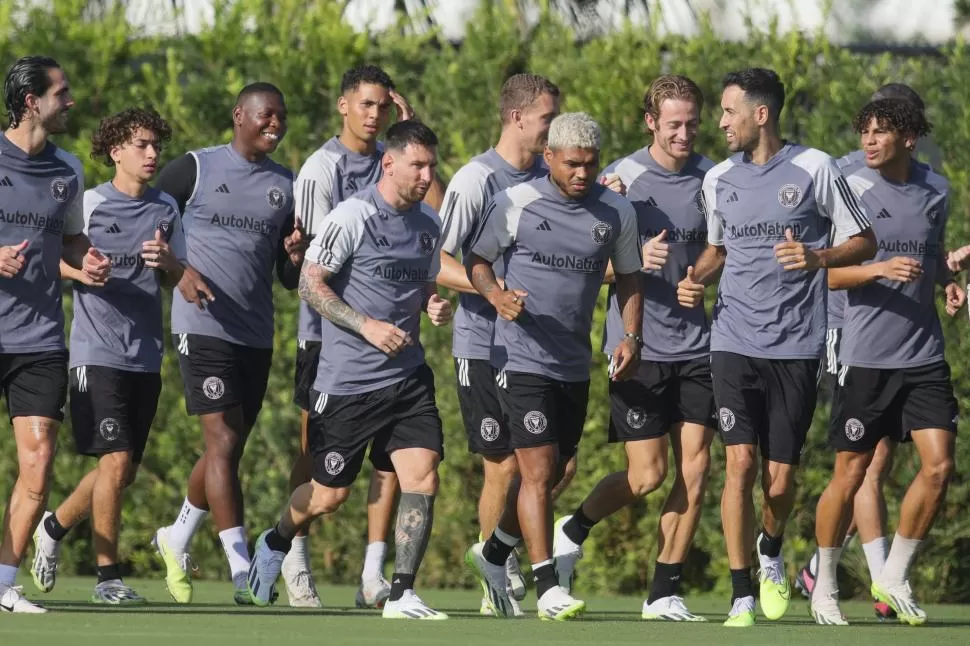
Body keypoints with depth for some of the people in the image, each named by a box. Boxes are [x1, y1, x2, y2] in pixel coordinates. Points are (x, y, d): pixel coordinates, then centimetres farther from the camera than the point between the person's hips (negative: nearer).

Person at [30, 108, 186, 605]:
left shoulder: (166, 209, 11)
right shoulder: (90, 203, -2)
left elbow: (177, 279, 17)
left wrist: (167, 262, -5)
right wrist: (81, 270, -19)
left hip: (146, 355, 5)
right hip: (97, 353, -5)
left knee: (124, 471, 9)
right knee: (116, 460, -13)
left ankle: (55, 526, 33)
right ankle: (108, 576, -3)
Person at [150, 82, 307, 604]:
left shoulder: (287, 186, 12)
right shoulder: (194, 169, 0)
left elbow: (289, 280, 16)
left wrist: (297, 256, -8)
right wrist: (180, 272, -12)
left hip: (257, 335, 6)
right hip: (203, 325, -6)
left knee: (228, 446, 12)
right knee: (224, 441, -13)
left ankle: (177, 537, 34)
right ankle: (241, 570, -16)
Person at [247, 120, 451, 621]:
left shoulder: (429, 223, 9)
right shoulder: (353, 216, -12)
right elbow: (310, 284, -12)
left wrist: (435, 306, 1)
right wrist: (367, 326, -20)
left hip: (408, 374, 5)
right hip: (347, 381, -5)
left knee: (422, 476, -11)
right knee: (329, 494, 5)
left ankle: (402, 595, -6)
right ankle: (276, 543, 37)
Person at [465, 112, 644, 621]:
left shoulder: (616, 212, 3)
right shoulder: (514, 204, -7)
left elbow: (628, 276, 15)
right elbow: (478, 259, 4)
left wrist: (631, 336, 3)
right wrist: (495, 295, -16)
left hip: (576, 365, 5)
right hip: (522, 357, -5)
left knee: (551, 474, 12)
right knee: (539, 470, -13)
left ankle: (493, 554, 35)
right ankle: (547, 588, -10)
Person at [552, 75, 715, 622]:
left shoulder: (711, 178, 4)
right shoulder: (622, 177, -4)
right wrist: (636, 260, -22)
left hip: (697, 345, 3)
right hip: (638, 347, -3)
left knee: (695, 469, -2)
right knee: (648, 474, -4)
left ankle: (665, 593, 7)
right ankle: (572, 534, 23)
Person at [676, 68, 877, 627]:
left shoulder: (815, 168, -2)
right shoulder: (720, 178, 10)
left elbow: (865, 243, 3)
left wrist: (817, 257, -16)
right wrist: (695, 278, 5)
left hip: (796, 345, -2)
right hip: (735, 342, 2)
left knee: (781, 478, 1)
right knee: (741, 462, -12)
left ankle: (772, 552, 35)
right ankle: (742, 597, -6)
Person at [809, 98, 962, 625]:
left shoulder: (936, 190, 8)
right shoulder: (852, 190, -6)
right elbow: (826, 272, -8)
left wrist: (948, 283, 5)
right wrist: (880, 269, -24)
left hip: (924, 355, 4)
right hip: (866, 357, -4)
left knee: (938, 465, -6)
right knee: (850, 473, 0)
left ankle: (894, 575, 11)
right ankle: (824, 586, 17)